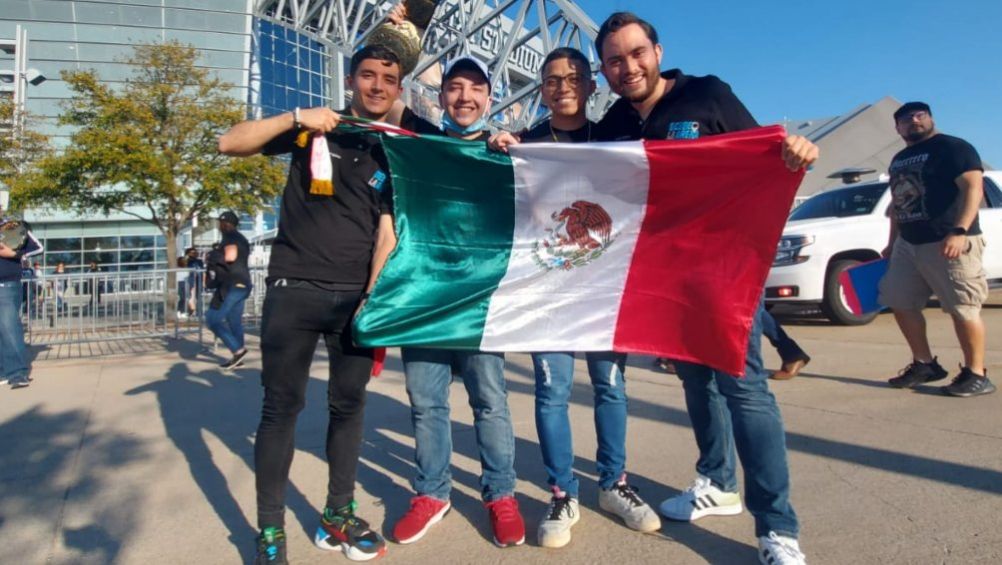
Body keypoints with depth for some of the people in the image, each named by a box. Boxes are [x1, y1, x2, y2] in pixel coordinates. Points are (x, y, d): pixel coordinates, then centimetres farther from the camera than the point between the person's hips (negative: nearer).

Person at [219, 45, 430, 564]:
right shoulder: (314, 128, 7)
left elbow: (387, 231, 4)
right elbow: (229, 144, 0)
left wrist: (373, 297, -6)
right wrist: (295, 118, -12)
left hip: (355, 296, 2)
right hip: (293, 289, -2)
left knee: (348, 404, 7)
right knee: (282, 406, 0)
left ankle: (338, 516, 22)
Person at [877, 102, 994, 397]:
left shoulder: (953, 147, -4)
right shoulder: (899, 160, 19)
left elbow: (973, 188, -14)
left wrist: (959, 231, -26)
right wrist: (892, 243, 21)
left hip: (948, 243, -8)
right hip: (908, 244, 8)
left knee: (963, 308, -6)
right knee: (901, 304, 8)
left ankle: (976, 375, 5)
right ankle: (925, 364, 20)